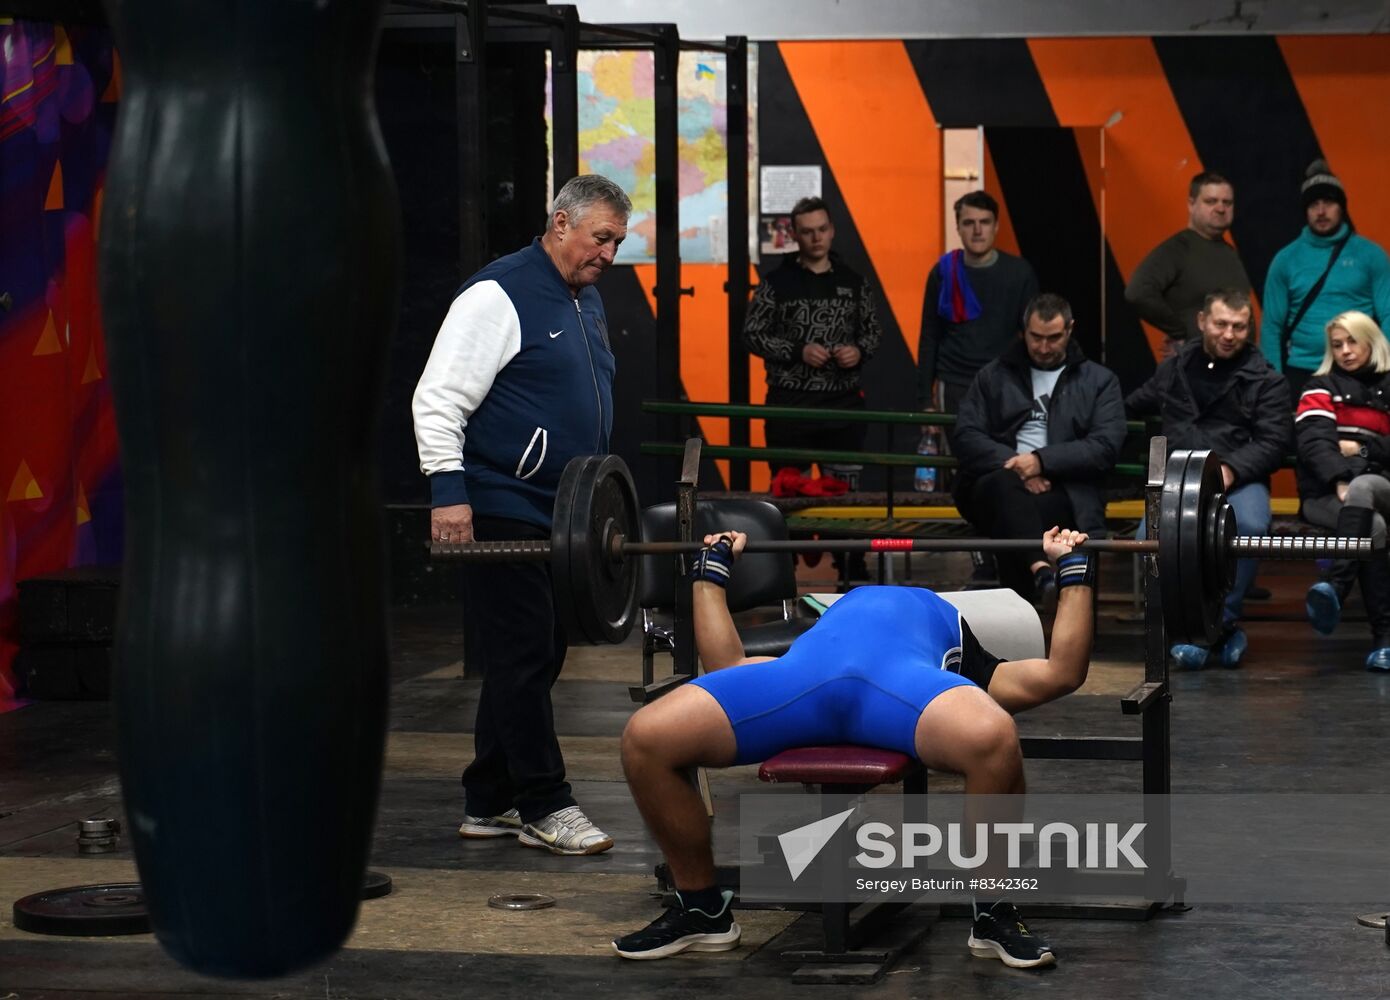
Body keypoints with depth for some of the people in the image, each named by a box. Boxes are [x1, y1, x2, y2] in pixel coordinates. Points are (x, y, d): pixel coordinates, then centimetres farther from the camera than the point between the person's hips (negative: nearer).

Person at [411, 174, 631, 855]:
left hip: (559, 515, 9)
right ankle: (543, 806, -1)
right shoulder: (499, 296, -13)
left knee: (535, 660, 11)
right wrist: (448, 491, -23)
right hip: (503, 511, -9)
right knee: (523, 658, -7)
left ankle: (489, 803, 18)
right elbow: (437, 401, -16)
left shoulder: (586, 301, 16)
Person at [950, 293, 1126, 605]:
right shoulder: (994, 375, 21)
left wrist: (1042, 460, -12)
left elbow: (1105, 447, 2)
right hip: (993, 486, 1)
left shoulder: (1100, 381, 17)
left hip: (1063, 492, -1)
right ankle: (1039, 570, -59)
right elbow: (965, 437, 9)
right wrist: (1016, 466, -10)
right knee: (1005, 485, -39)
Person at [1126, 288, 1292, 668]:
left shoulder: (1266, 380, 9)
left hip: (1239, 477, -2)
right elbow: (1134, 405, 38)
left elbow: (1273, 442, -3)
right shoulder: (1174, 369, 19)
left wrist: (1231, 469, -18)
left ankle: (1222, 623, -22)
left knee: (1250, 526, -37)